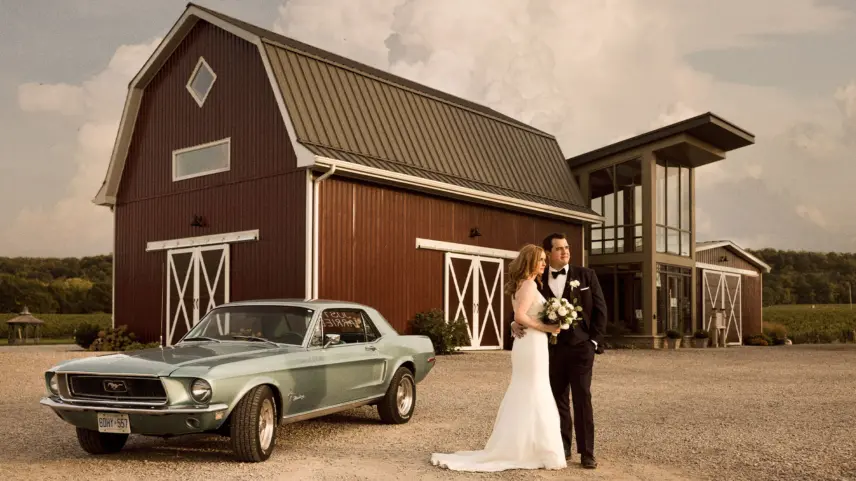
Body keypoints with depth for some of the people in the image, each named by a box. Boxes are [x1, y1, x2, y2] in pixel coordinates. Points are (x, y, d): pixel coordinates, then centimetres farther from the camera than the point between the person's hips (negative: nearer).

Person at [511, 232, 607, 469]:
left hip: (580, 346, -2)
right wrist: (516, 323, -16)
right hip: (552, 349, 2)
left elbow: (600, 309, 1)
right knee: (558, 400, 9)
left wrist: (595, 341, -5)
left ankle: (586, 452, 6)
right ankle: (562, 447, 19)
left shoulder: (586, 275, 2)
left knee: (582, 399, -1)